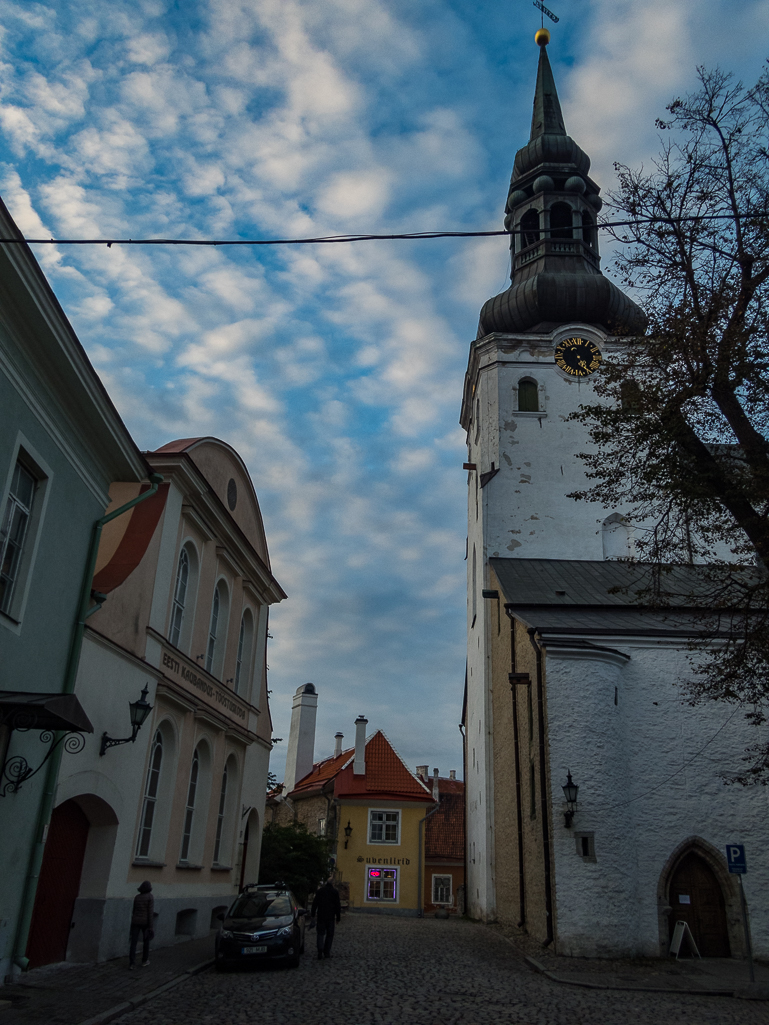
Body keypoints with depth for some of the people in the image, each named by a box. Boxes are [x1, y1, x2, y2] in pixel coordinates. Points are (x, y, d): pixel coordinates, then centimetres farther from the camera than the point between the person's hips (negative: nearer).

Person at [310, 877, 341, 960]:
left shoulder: (320, 890, 5)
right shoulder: (335, 892, 0)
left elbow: (315, 903, 7)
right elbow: (338, 905, 0)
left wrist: (313, 914, 12)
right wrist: (338, 917, 5)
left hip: (321, 916, 1)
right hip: (331, 917, -1)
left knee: (321, 934, 3)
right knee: (329, 934, 11)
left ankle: (320, 953, -10)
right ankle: (327, 952, 9)